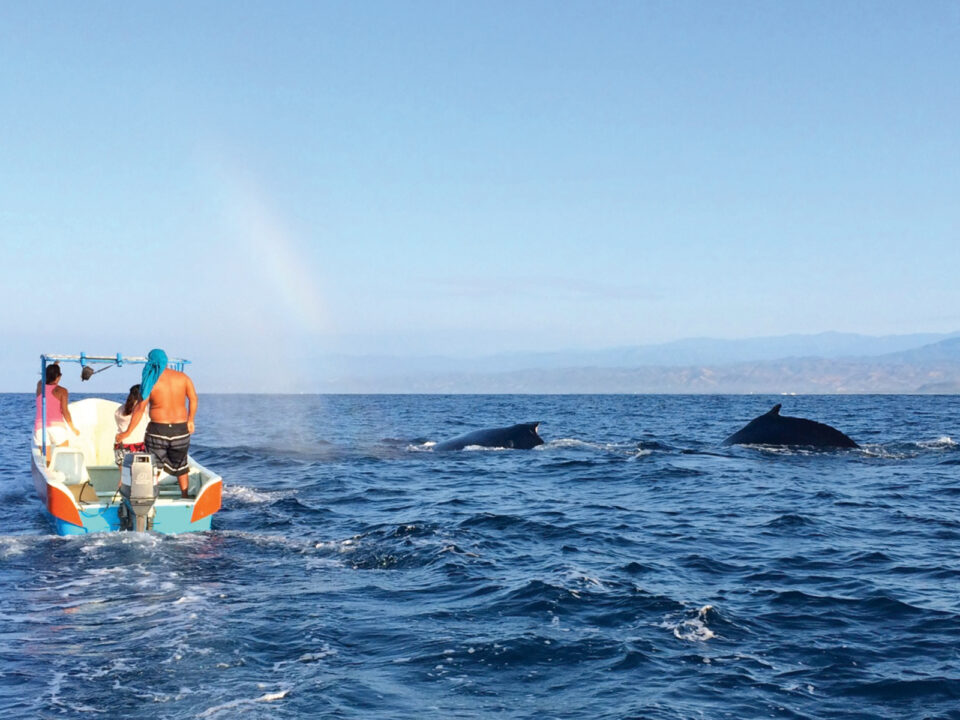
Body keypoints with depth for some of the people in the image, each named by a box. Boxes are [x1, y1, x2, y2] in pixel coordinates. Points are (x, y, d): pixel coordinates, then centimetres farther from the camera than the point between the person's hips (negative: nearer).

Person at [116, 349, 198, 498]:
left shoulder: (151, 381, -7)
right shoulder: (182, 377, 1)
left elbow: (140, 408, -10)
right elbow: (193, 399, 1)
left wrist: (127, 432, -6)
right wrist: (190, 420, 14)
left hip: (158, 430, -3)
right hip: (181, 429, 3)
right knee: (180, 465, 20)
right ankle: (185, 497, 27)